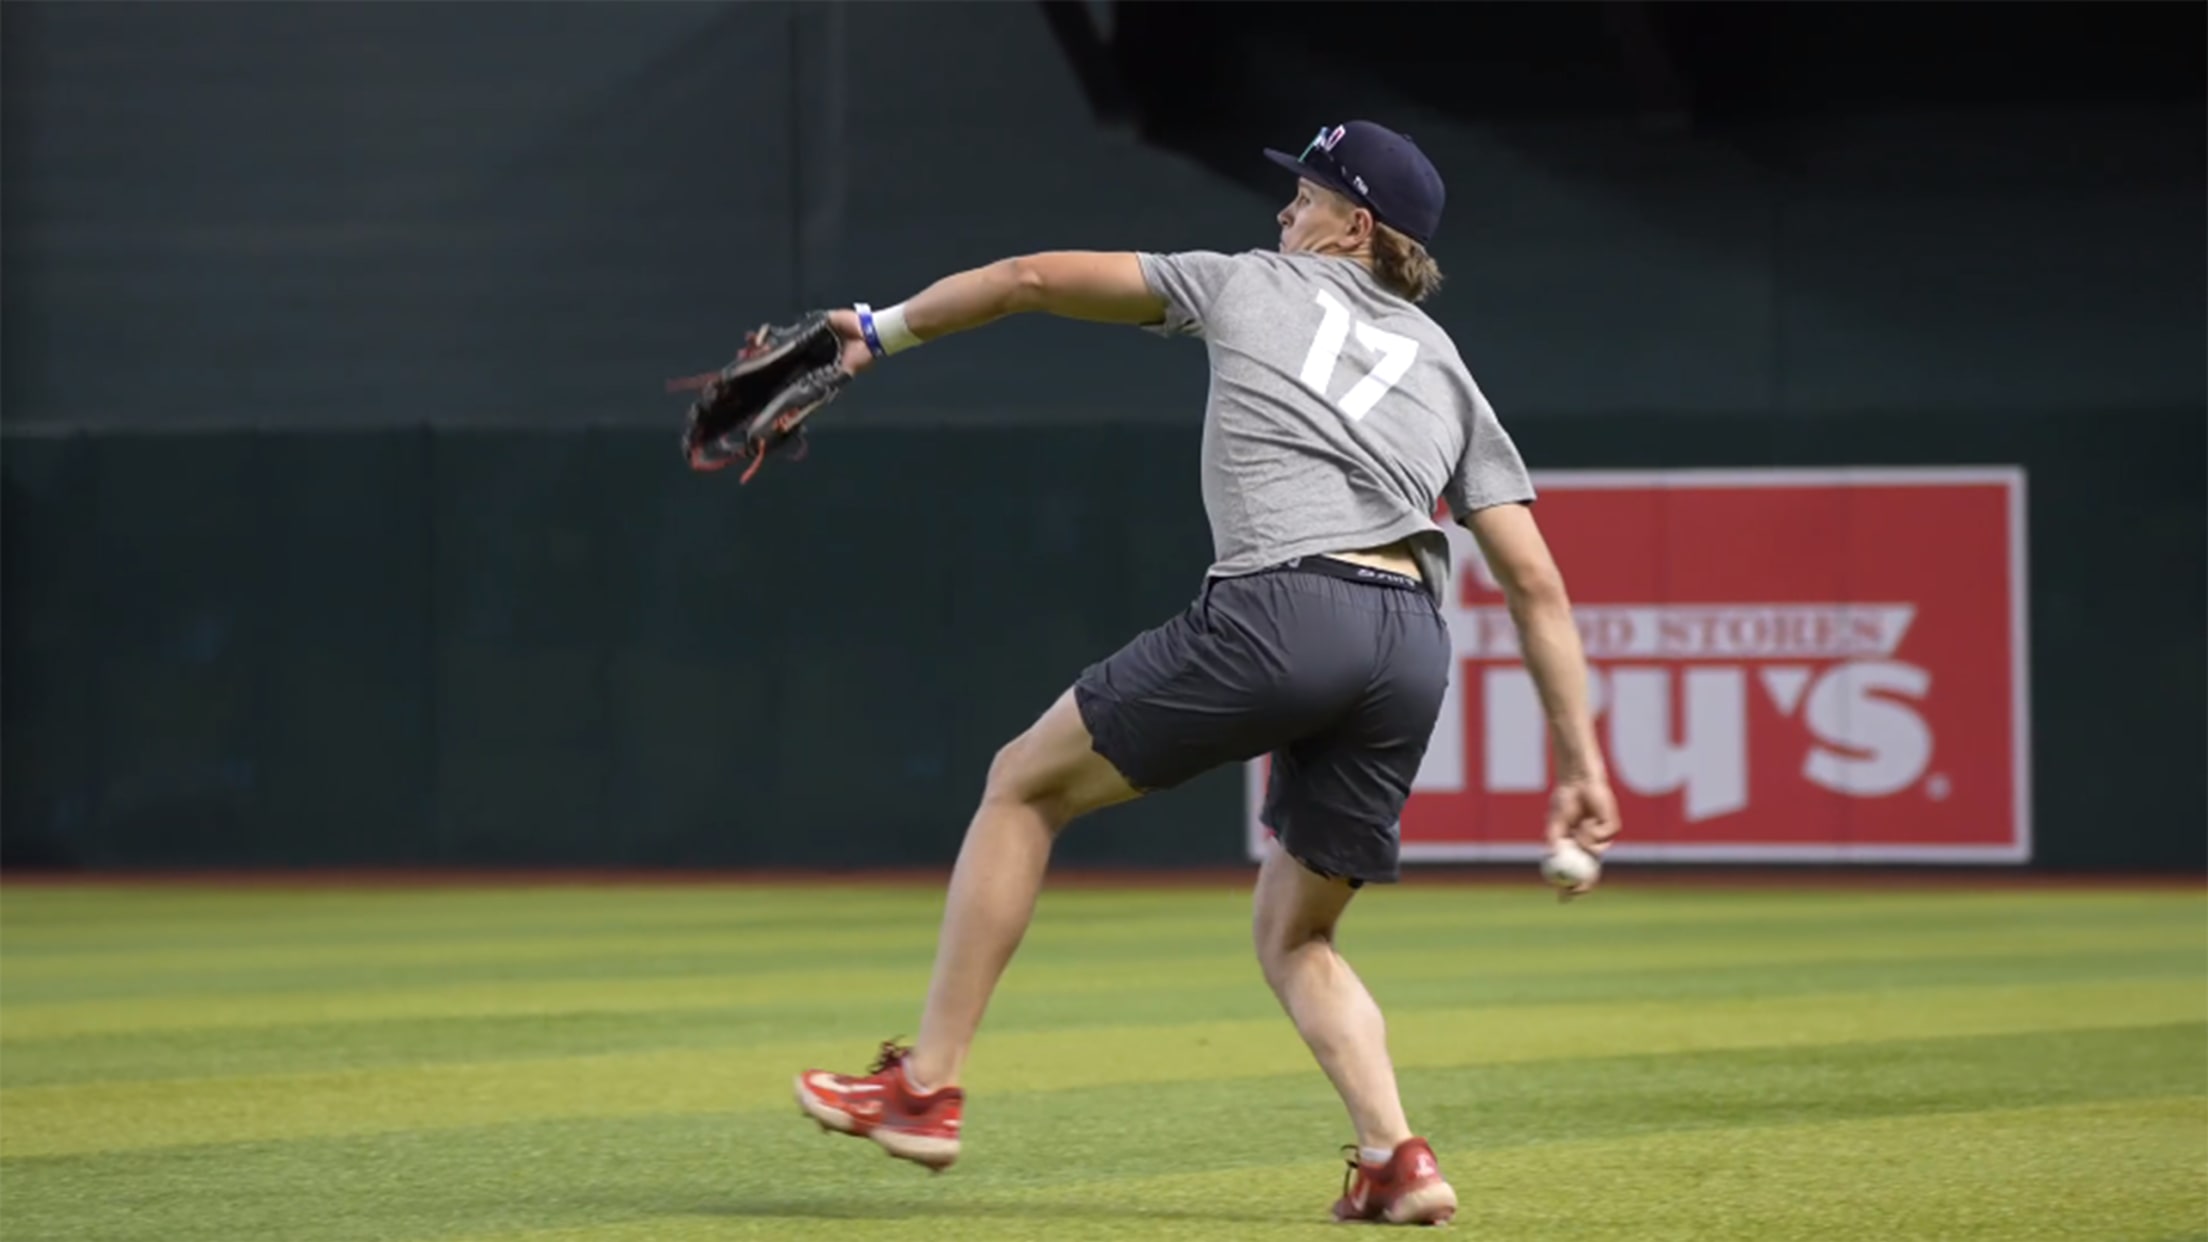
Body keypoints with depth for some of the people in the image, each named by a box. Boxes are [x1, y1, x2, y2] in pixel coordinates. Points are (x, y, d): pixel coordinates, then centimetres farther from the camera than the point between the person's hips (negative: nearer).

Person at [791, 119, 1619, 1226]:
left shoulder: (1251, 285, 18)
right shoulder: (1443, 368, 26)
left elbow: (1038, 278, 22)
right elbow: (1536, 583, 17)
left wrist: (887, 328, 36)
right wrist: (1583, 761, 17)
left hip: (1280, 609, -5)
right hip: (1414, 652, 5)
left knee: (1027, 782, 13)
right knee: (1292, 936, 21)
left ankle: (925, 1090, 11)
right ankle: (1396, 1159, -3)